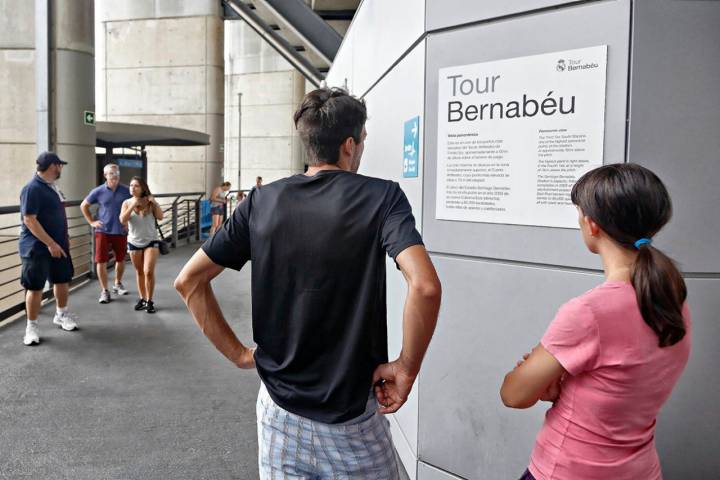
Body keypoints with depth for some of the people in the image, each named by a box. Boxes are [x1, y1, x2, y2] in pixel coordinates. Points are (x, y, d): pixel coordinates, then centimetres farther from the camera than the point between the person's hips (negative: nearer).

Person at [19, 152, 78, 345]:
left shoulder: (53, 186, 9)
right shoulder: (32, 188, -18)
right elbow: (29, 220, -23)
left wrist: (64, 236, 17)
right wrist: (50, 244, -24)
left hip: (58, 244, 8)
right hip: (37, 248, -8)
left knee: (62, 280, 17)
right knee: (35, 286, 0)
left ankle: (61, 315, 35)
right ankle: (32, 326, 12)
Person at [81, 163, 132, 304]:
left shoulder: (126, 191, -4)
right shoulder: (98, 191, -3)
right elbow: (83, 206, 10)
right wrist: (91, 222, 3)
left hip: (121, 231, 1)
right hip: (103, 231, -1)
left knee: (120, 260, 14)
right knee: (101, 261, -4)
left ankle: (118, 284, 37)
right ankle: (104, 291, 6)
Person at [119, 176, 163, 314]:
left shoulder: (149, 202, -6)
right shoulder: (127, 203, -3)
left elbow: (160, 217, -14)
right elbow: (122, 220, -15)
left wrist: (155, 203, -24)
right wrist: (132, 206, -23)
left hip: (151, 241, -2)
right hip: (134, 242, 2)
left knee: (149, 272, -12)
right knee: (139, 272, 13)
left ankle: (149, 301, 0)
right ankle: (142, 299, 26)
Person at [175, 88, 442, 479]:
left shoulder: (261, 201, -2)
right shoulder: (382, 196, -12)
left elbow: (189, 281, -1)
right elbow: (425, 286, -27)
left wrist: (238, 354, 4)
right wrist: (406, 368, -13)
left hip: (278, 407, 3)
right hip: (351, 418, -3)